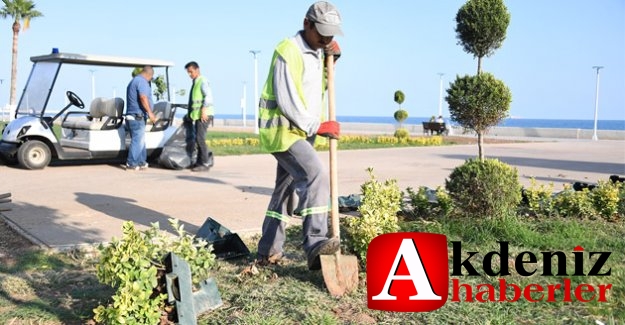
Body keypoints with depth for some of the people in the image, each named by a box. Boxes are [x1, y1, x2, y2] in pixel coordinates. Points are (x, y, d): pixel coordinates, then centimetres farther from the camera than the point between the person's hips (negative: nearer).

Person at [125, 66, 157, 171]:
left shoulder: (133, 81, 23)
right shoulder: (142, 81, -10)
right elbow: (143, 97, -23)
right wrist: (150, 112, -24)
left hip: (131, 116, 10)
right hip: (137, 116, -10)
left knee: (140, 140, 15)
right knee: (138, 140, -8)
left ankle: (141, 163, 20)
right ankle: (131, 164, -7)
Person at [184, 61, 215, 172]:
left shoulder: (202, 81, -7)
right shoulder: (194, 83, 20)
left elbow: (208, 96, -19)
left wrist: (204, 109, -27)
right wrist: (190, 114, 17)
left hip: (203, 115, -9)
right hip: (196, 115, 9)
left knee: (200, 138, -12)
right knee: (197, 139, 9)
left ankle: (205, 163, -8)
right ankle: (200, 161, 16)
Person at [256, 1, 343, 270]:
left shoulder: (316, 52, 14)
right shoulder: (289, 52, -16)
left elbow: (320, 86, 24)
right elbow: (287, 101, -21)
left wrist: (331, 59, 8)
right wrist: (317, 126, -15)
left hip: (300, 132, 10)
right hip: (284, 131, -10)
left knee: (285, 190, 13)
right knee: (316, 178, -26)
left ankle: (268, 252, 22)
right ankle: (315, 244, -31)